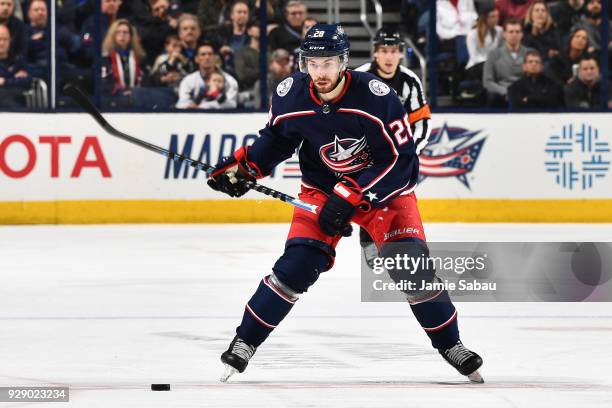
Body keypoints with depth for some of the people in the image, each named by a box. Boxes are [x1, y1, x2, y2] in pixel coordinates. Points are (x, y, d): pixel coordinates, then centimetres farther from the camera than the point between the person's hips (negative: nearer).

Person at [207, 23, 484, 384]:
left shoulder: (376, 96, -28)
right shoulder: (290, 96, -15)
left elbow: (399, 158, -24)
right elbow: (276, 137, 7)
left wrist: (351, 196, -28)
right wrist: (243, 165, -7)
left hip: (384, 185, -2)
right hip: (322, 187, 2)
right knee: (299, 263, -14)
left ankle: (450, 344, 7)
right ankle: (245, 341, -1)